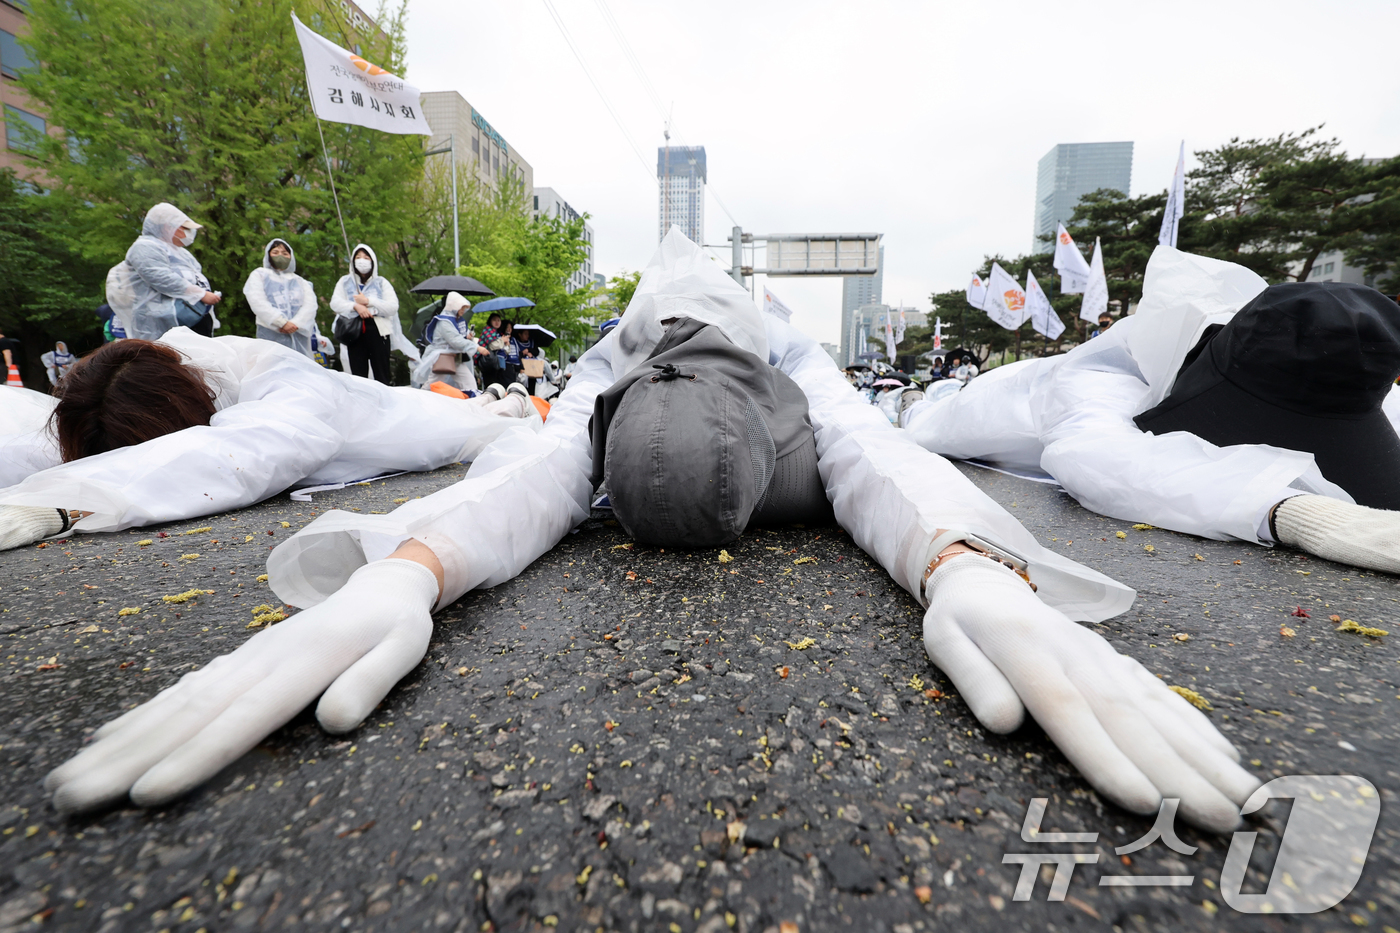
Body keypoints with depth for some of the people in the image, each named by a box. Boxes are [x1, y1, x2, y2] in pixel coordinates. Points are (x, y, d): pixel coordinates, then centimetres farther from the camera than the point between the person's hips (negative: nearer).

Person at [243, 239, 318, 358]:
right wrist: (282, 323, -12)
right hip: (271, 335, -2)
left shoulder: (300, 281, 25)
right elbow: (258, 303, 2)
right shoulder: (259, 275, 19)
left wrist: (296, 323, -13)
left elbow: (310, 305, 6)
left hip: (300, 334, 2)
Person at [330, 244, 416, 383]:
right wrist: (356, 306, -11)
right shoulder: (345, 281, 20)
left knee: (382, 377, -5)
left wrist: (368, 301, -8)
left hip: (378, 331, -1)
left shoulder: (381, 282, 16)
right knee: (358, 377, -1)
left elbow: (393, 307, 1)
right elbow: (335, 303, 6)